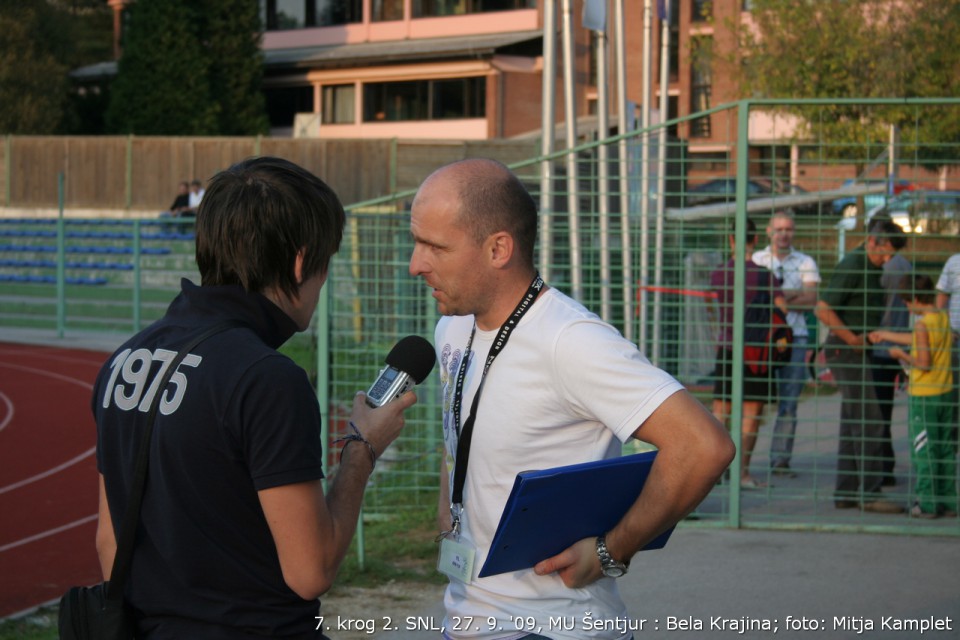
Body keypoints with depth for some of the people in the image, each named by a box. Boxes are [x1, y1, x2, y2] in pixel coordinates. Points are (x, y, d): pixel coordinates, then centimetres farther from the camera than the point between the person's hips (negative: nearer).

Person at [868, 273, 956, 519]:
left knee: (923, 452, 0)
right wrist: (887, 335, 29)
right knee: (946, 450, 12)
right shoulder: (944, 318, 6)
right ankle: (948, 502, 16)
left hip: (924, 396, -7)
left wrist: (902, 355, -5)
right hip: (946, 394, 7)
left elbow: (924, 363, -21)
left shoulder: (922, 324, -17)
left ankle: (927, 504, 3)